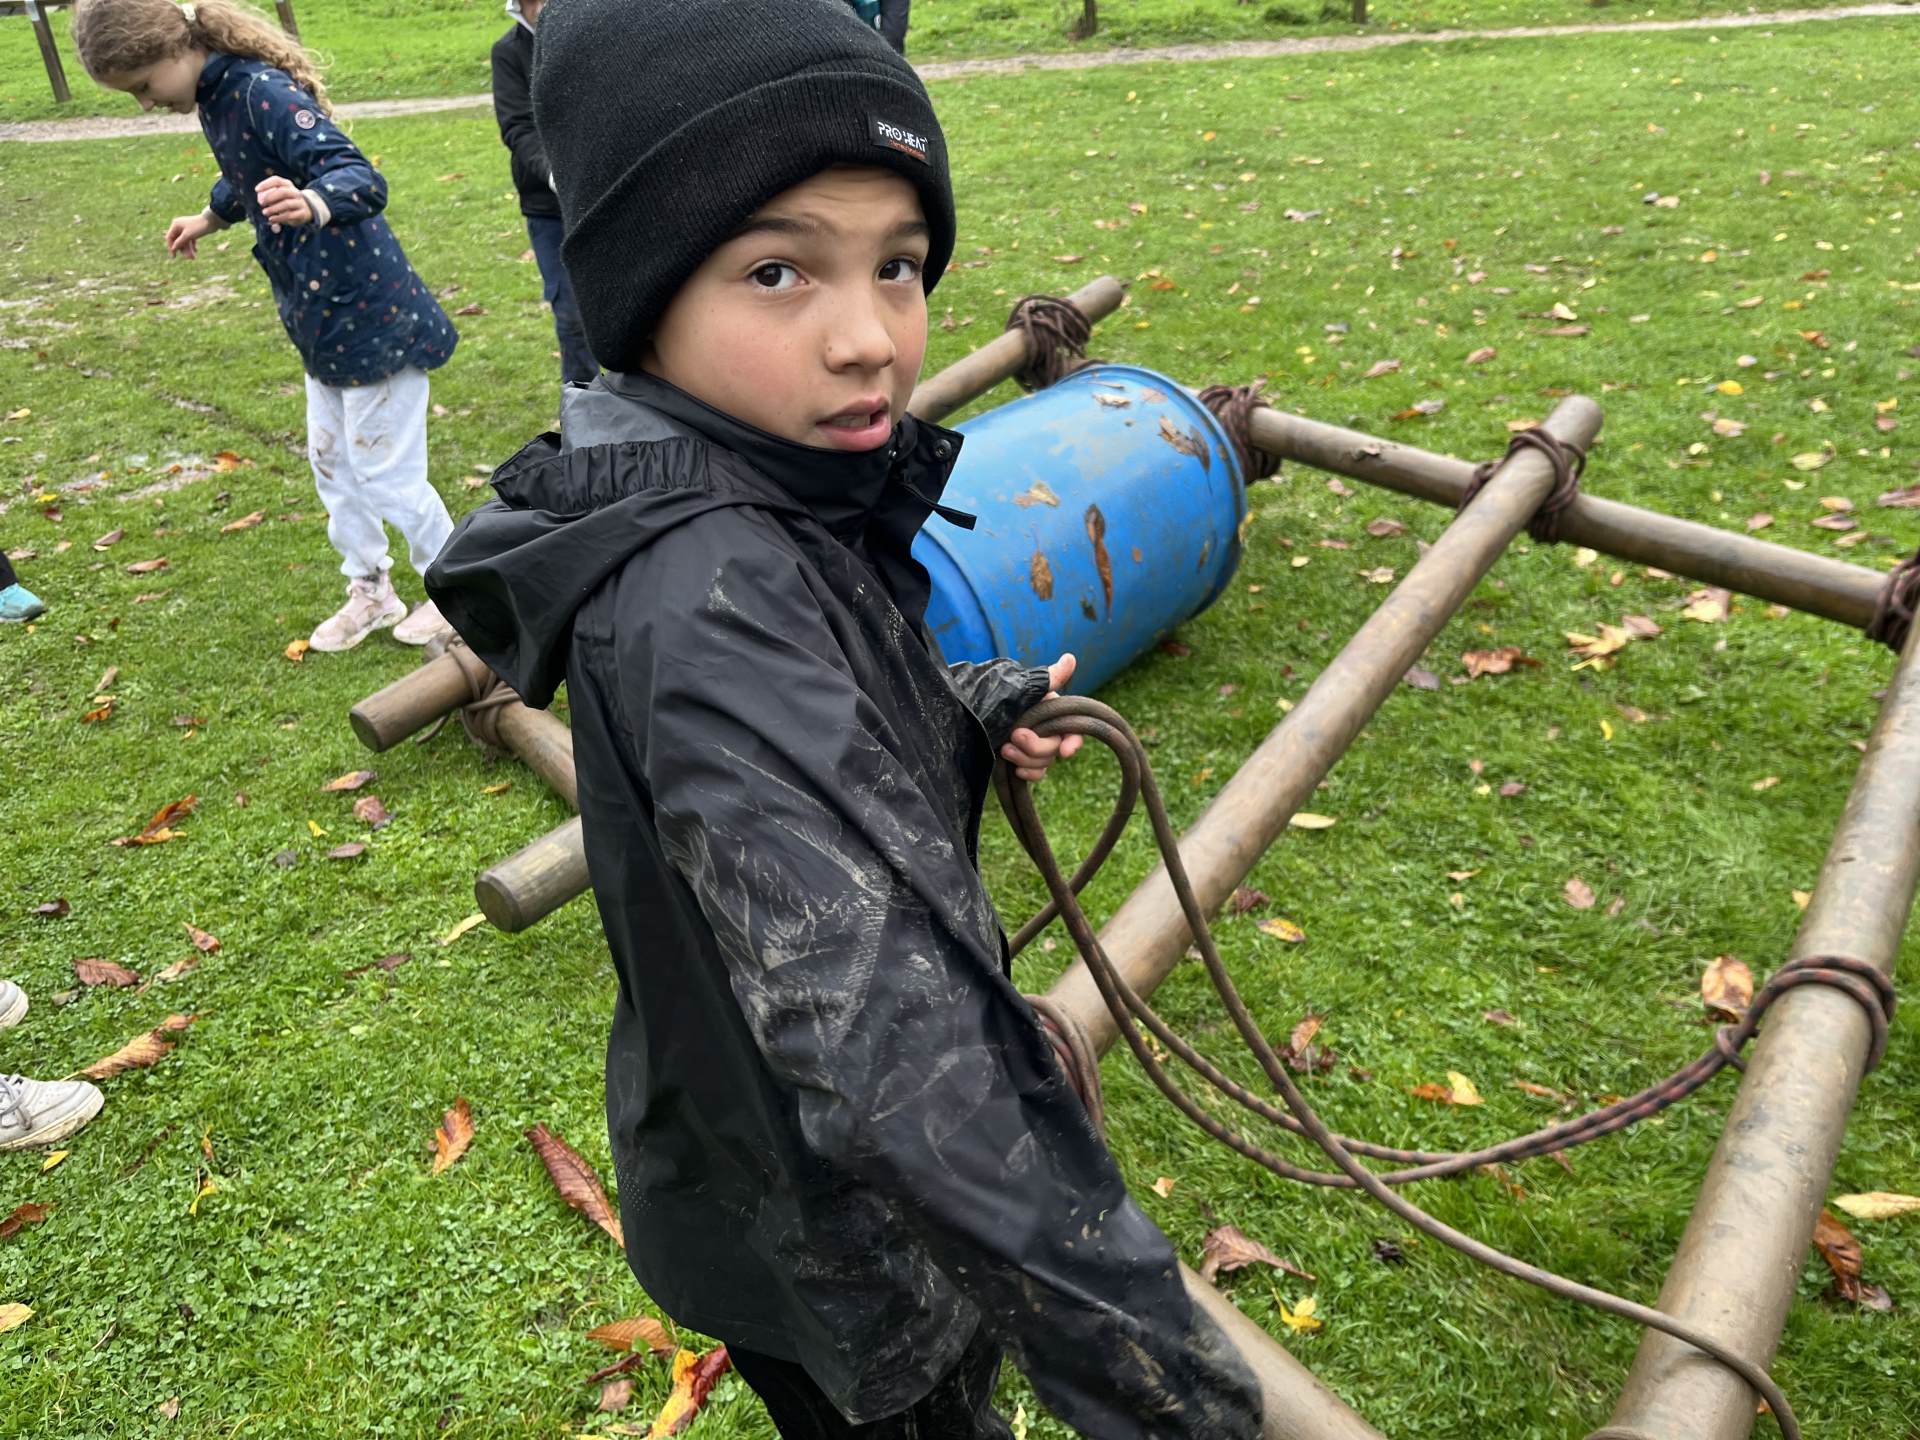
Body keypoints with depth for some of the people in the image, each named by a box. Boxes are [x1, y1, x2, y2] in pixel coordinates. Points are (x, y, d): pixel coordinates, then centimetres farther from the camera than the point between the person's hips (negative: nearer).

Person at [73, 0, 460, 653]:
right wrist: (208, 219, 45)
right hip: (324, 318, 10)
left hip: (371, 316, -10)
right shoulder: (214, 98, 7)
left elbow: (362, 180, -34)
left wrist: (311, 204, -54)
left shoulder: (262, 91, -21)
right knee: (332, 461, 18)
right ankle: (371, 591, 34)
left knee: (385, 474, -1)